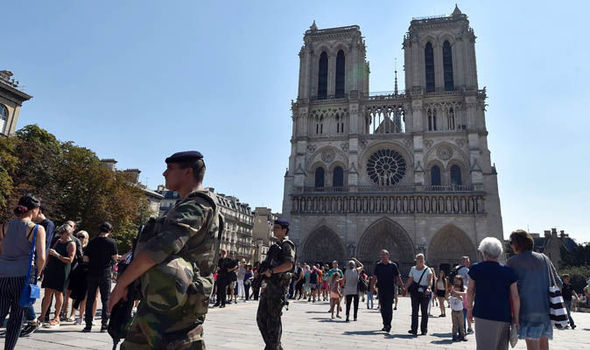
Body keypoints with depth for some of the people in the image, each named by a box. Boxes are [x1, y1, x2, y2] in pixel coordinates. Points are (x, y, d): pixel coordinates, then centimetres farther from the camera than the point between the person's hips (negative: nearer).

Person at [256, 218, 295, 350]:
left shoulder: (287, 245, -8)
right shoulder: (276, 246, 21)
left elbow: (289, 264, -23)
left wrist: (271, 271, -22)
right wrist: (262, 271, 12)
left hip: (279, 285, -9)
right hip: (270, 284, 10)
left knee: (274, 318, -3)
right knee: (261, 317, 11)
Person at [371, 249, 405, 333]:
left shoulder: (393, 265, 2)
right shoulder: (378, 265, 7)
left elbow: (398, 278, 6)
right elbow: (374, 277, 7)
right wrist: (372, 287, -3)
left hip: (390, 289, -2)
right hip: (381, 289, 3)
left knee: (389, 307, -9)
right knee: (382, 308, 7)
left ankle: (388, 325, -4)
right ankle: (385, 324, 20)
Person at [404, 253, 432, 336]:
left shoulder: (427, 269, 0)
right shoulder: (413, 269, 9)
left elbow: (430, 279, -15)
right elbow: (409, 280, 11)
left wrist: (428, 288, -32)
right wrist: (405, 289, 1)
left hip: (425, 292, -1)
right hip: (415, 291, 1)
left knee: (424, 311, 4)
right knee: (414, 310, -4)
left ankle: (424, 329, 16)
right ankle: (414, 329, -5)